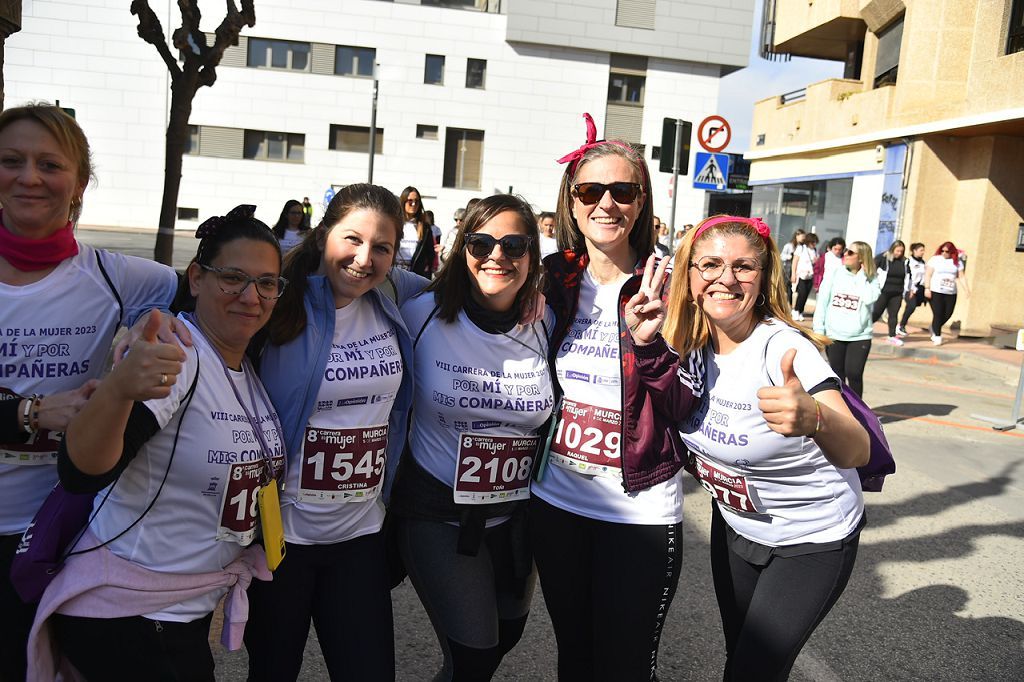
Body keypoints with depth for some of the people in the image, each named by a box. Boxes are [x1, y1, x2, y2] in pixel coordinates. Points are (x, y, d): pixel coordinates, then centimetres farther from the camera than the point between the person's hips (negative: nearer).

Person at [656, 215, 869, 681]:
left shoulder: (782, 346, -29)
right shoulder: (691, 343, -12)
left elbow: (858, 452, -39)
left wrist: (813, 418, -62)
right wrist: (648, 346, -21)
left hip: (813, 542, -5)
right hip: (734, 524, 6)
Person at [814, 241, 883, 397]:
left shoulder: (873, 279, -1)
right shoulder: (834, 274, 2)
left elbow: (869, 299, -19)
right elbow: (822, 303, 2)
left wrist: (861, 276, -11)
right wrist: (818, 330, -2)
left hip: (860, 336, -2)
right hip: (834, 335, 2)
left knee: (854, 374, -8)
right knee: (837, 375, 10)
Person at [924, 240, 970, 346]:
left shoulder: (957, 262, 9)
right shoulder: (935, 259, 0)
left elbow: (961, 277, 9)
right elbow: (928, 275, -3)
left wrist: (966, 289, -3)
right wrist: (927, 288, -12)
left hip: (951, 293, 4)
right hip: (935, 292, -4)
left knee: (947, 314, 3)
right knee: (938, 314, -5)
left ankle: (934, 328, 29)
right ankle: (937, 336, 5)